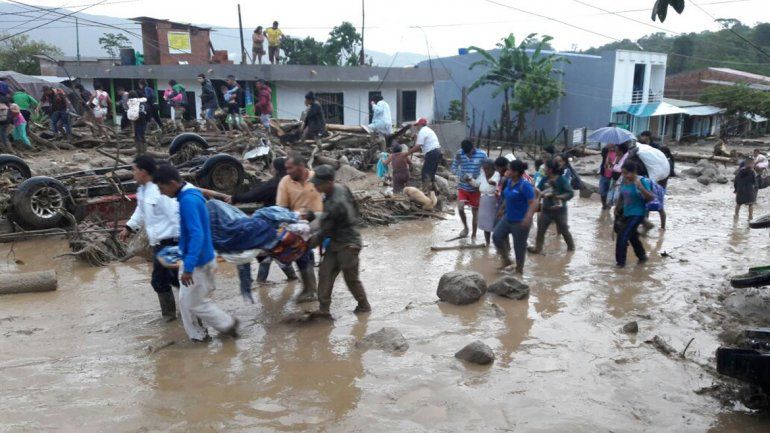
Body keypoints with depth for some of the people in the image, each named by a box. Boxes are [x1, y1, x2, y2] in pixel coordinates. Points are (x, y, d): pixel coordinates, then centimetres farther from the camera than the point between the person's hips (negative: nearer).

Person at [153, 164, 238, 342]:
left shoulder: (188, 201, -25)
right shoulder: (191, 194, 6)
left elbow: (197, 235, -31)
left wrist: (188, 268, -32)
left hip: (198, 262, -10)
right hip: (194, 258, 10)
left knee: (195, 303, 5)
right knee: (185, 301, 17)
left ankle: (228, 324, 21)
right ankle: (197, 334, 28)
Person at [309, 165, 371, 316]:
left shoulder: (335, 204, -31)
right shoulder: (341, 188, -4)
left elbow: (325, 231, -21)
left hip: (348, 245, -9)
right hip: (336, 242, 9)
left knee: (351, 278, 7)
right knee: (325, 272, 6)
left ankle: (364, 306, 28)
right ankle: (323, 308, 13)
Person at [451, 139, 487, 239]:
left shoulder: (482, 154, -12)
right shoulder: (460, 154, -9)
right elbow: (453, 168, -1)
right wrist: (461, 176, -20)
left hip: (475, 188, -1)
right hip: (463, 187, 1)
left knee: (475, 212, 6)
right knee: (460, 208, -15)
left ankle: (474, 235, 22)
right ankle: (465, 227, 13)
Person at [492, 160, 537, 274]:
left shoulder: (524, 185, -22)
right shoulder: (509, 182, 3)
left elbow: (533, 202, -24)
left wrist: (528, 217, -38)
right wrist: (502, 209, 30)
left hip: (520, 221, -8)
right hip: (507, 218, 8)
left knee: (519, 246, 4)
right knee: (496, 237, -1)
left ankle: (519, 270, 24)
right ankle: (506, 260, 20)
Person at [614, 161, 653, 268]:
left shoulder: (642, 181, -17)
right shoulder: (624, 181, 1)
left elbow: (650, 198, -23)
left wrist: (641, 187, -36)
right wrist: (617, 209, 21)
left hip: (637, 214, -8)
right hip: (626, 213, 8)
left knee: (623, 236, -13)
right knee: (632, 236, 22)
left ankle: (620, 262, -3)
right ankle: (642, 256, 43)